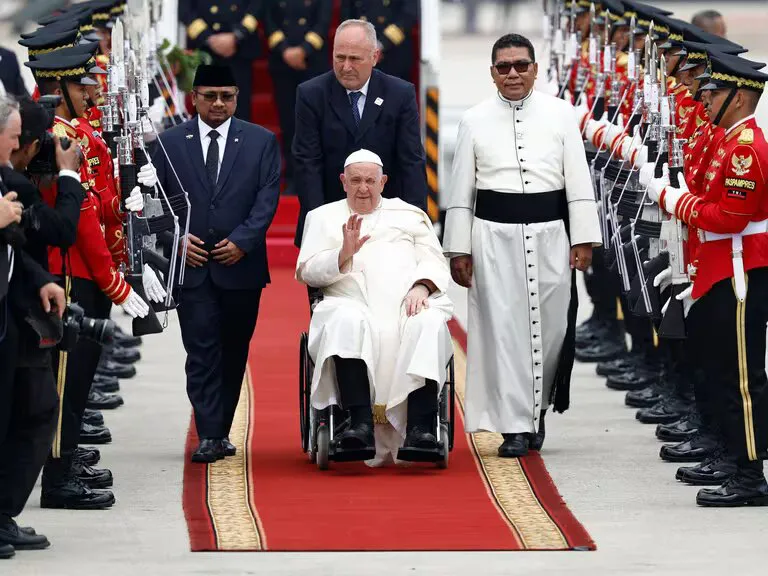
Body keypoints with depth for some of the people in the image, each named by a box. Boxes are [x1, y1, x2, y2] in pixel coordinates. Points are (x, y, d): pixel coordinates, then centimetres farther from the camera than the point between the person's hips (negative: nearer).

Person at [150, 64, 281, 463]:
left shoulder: (261, 142, 6)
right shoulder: (170, 143, 7)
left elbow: (267, 197, 0)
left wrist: (242, 240, -12)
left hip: (240, 264, 1)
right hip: (191, 265, -1)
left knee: (233, 352, 8)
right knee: (202, 351, -8)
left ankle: (220, 430, 19)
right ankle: (210, 436, -11)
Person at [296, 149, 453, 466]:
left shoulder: (410, 215, 28)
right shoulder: (323, 217, 24)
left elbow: (435, 263, 16)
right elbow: (307, 271, 10)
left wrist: (421, 286, -7)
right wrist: (344, 254, -9)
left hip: (409, 303, 1)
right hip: (353, 303, -1)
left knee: (429, 325, -35)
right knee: (347, 321, -38)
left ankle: (420, 428, -44)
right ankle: (360, 424, -47)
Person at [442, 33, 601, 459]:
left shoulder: (560, 114, 4)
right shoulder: (475, 121, 5)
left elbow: (579, 181, 4)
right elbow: (461, 190, 7)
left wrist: (583, 240, -2)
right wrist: (459, 248, 4)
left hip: (549, 233, 0)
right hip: (494, 235, 0)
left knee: (550, 325, 3)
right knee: (503, 327, -4)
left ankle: (536, 408, 26)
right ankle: (515, 425, -1)